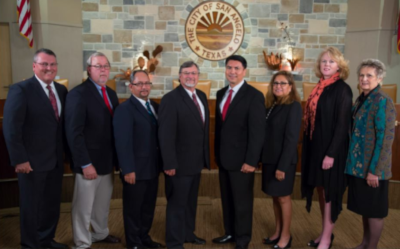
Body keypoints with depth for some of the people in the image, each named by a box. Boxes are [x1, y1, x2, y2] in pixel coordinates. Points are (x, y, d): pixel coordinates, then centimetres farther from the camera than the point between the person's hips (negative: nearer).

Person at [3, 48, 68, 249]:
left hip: (56, 159, 6)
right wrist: (19, 159, -18)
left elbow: (62, 124, 9)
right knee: (31, 205, 10)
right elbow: (10, 128, -15)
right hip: (32, 161, -6)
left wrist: (65, 152, 5)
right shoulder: (21, 89, -11)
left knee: (52, 203, 17)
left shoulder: (61, 90, 7)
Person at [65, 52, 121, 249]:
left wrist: (116, 157, 6)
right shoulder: (78, 94, -14)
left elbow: (114, 127, 10)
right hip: (89, 162, -7)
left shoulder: (111, 93, 10)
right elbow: (74, 133, -19)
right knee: (83, 205, 8)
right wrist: (85, 163, -21)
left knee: (103, 203, 20)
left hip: (107, 160, 7)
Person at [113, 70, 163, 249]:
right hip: (136, 170, -7)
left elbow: (158, 135, 10)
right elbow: (123, 142, -19)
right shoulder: (124, 109, -13)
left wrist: (161, 162, 6)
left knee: (148, 206, 19)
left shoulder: (154, 106, 11)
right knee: (133, 208, 10)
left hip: (152, 168, 7)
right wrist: (128, 170, -22)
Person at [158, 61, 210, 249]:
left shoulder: (201, 96, 9)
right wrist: (169, 163, -23)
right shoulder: (170, 99, -16)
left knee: (191, 201, 21)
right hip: (180, 162, -8)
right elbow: (166, 134, -21)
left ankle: (188, 234, 39)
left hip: (196, 161, 8)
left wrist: (206, 155, 12)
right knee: (177, 203, 6)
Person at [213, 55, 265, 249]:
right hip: (223, 157, 6)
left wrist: (251, 160, -18)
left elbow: (257, 131, -15)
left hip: (241, 159, -6)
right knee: (226, 199, 16)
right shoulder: (221, 93, 10)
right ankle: (230, 233, 34)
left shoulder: (254, 96, -12)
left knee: (242, 201, 8)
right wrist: (217, 152, 12)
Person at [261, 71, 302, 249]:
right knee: (275, 197, 15)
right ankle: (277, 232, 29)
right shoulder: (271, 105, 9)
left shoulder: (294, 106, -13)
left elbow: (291, 138, -17)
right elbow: (267, 134, 8)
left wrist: (282, 165, -20)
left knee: (283, 198, 6)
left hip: (283, 160, -7)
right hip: (269, 159, 7)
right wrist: (261, 158, 3)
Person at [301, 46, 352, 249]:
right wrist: (307, 146, 11)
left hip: (330, 148, -7)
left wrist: (331, 154, -19)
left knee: (329, 192, 4)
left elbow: (343, 124, -15)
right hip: (315, 147, 7)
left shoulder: (342, 89, -11)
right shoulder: (319, 88, 9)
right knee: (321, 190, 15)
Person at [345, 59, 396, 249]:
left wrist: (375, 170, -19)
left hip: (372, 167, -8)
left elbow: (386, 138, -18)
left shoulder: (382, 101, -15)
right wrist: (353, 161, 13)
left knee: (374, 209, 6)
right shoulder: (361, 100, 10)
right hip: (358, 164, 8)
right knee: (364, 207, 19)